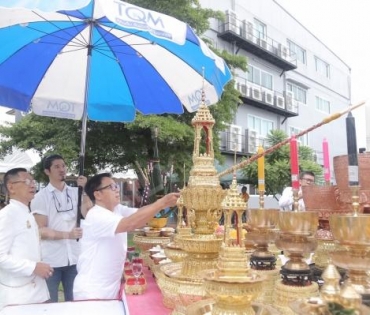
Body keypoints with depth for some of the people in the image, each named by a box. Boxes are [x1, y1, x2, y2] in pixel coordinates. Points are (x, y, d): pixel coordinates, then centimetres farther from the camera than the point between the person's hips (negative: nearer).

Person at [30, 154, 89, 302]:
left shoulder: (76, 192, 5)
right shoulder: (41, 197, -3)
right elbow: (41, 230, -8)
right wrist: (67, 234, -21)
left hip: (74, 257, 3)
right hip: (51, 260, -3)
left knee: (74, 301, 14)